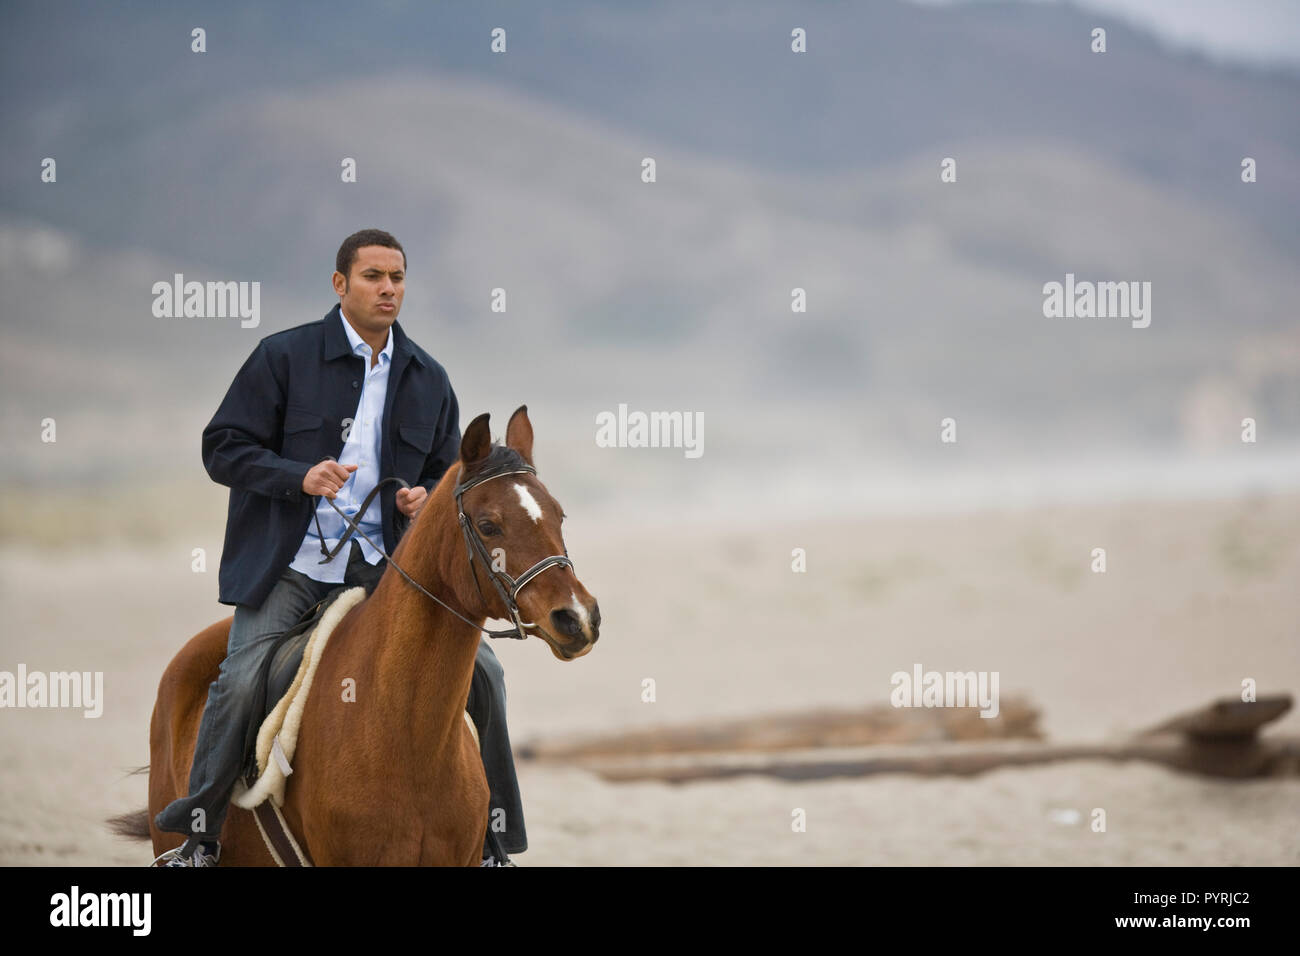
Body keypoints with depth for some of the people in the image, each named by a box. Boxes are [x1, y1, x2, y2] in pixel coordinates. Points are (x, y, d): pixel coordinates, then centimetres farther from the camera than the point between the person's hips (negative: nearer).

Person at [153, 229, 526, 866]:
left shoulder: (428, 379, 12)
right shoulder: (283, 357, 0)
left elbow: (445, 473, 22)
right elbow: (222, 449, -2)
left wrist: (426, 498, -3)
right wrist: (300, 477, -18)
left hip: (386, 563, 3)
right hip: (290, 563, -3)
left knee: (481, 670, -6)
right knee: (240, 681, -21)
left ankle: (494, 840, 6)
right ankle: (199, 835, -2)